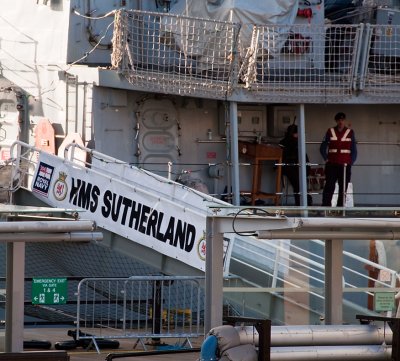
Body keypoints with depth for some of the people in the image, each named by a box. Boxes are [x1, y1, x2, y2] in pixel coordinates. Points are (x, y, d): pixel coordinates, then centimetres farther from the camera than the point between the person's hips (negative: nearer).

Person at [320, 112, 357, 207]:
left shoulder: (350, 132, 6)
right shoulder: (330, 132, 6)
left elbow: (354, 149, 9)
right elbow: (323, 147, 12)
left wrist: (351, 161, 1)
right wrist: (326, 159, 1)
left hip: (345, 165, 1)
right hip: (332, 164, -1)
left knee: (343, 188, 2)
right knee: (329, 186, -8)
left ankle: (340, 206, 7)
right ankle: (326, 205, -10)